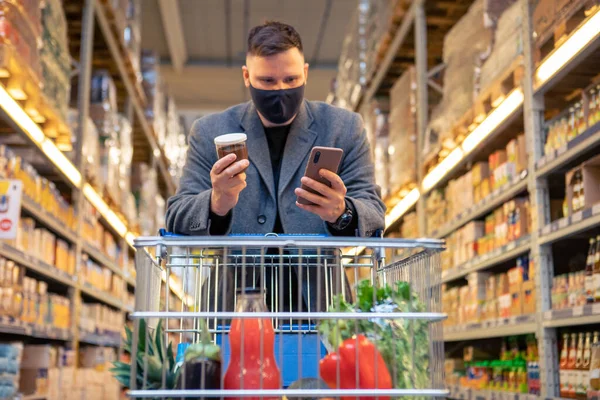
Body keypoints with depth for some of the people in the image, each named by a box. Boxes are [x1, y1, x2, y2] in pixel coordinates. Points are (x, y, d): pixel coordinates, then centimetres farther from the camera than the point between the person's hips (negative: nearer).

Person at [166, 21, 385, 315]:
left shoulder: (344, 127, 6)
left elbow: (373, 217, 1)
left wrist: (341, 213, -24)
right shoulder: (209, 132, 7)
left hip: (320, 305, 1)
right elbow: (177, 221, 3)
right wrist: (216, 204, -21)